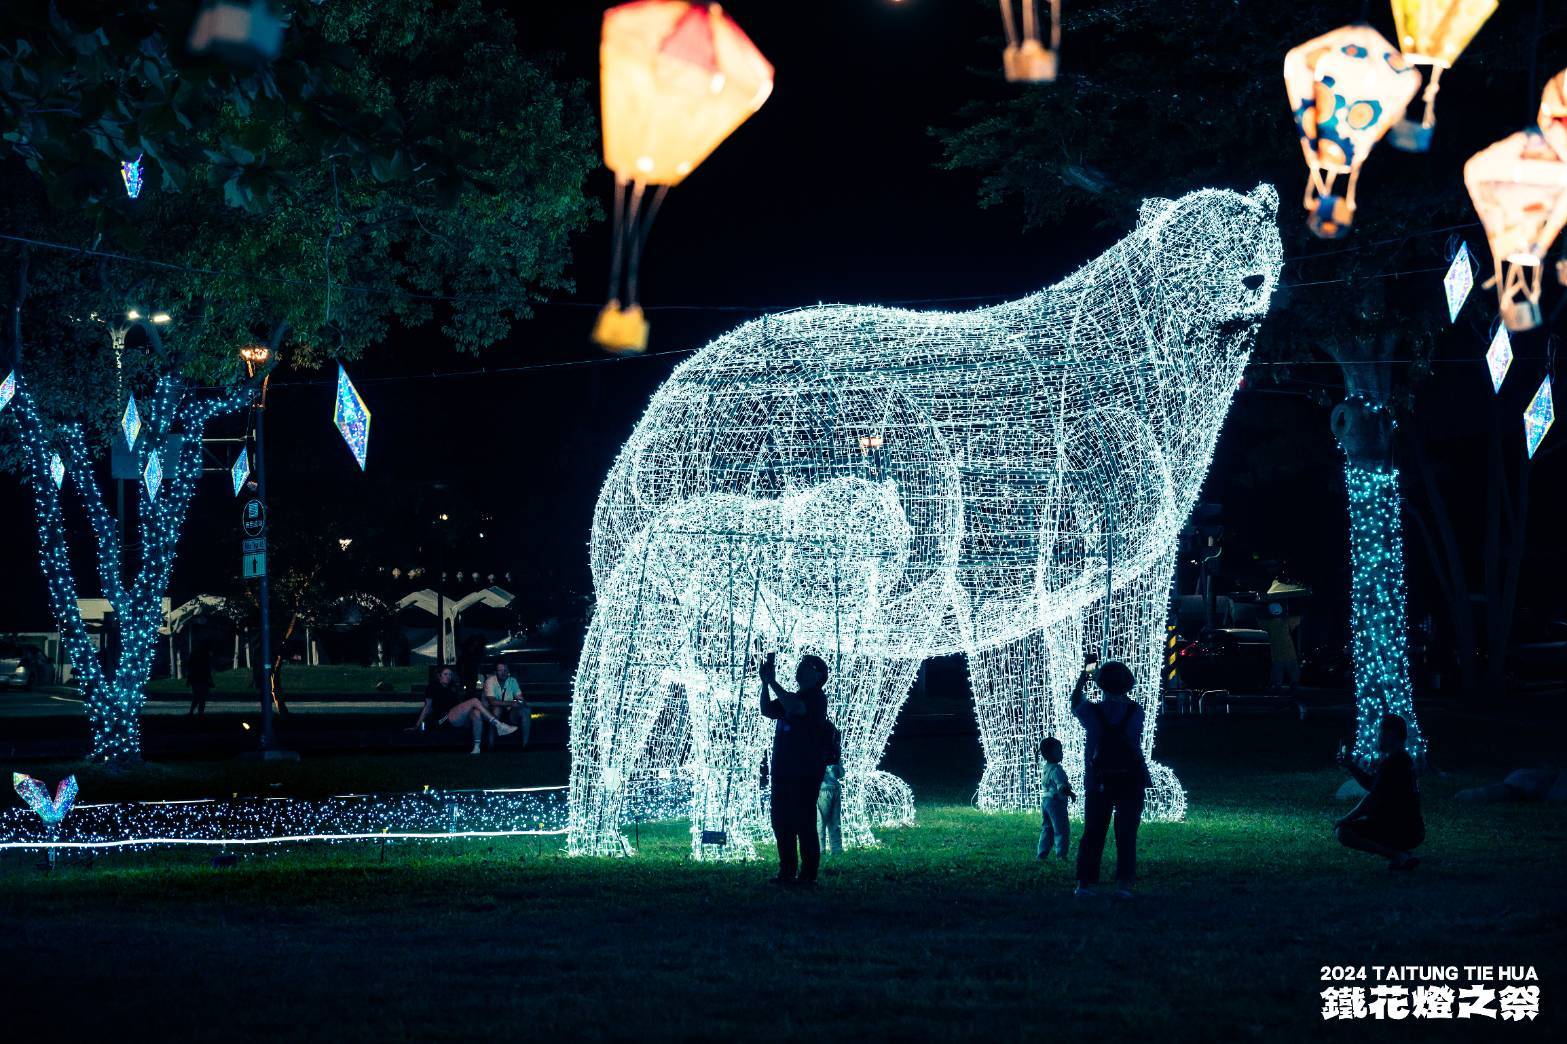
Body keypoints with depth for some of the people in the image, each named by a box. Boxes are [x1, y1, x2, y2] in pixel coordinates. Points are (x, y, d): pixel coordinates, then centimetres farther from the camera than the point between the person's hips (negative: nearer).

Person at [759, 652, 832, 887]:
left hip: (805, 774, -9)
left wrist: (772, 682, -20)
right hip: (782, 771, 9)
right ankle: (787, 872, 15)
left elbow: (795, 708, -26)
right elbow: (767, 710, 14)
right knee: (781, 823, 8)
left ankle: (808, 876, -5)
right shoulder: (792, 698, 20)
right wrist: (765, 683, 3)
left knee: (804, 824, -7)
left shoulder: (816, 698, -8)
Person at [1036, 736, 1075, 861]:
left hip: (1047, 800, 9)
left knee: (1047, 828, 15)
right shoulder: (1056, 769, -19)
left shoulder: (1047, 768, 10)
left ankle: (1042, 853, 17)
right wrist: (1071, 794, -10)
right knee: (1062, 829, -3)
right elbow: (1062, 787, -26)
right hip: (1057, 802, -9)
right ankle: (1061, 854, -4)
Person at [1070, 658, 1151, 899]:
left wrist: (1084, 675, 26)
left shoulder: (1092, 711, -7)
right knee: (1126, 835, 2)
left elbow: (1075, 704, 15)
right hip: (1131, 782, 0)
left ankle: (1087, 882, 8)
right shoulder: (1136, 712, -4)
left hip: (1098, 783, 0)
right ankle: (1124, 883, -6)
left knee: (1093, 833, 9)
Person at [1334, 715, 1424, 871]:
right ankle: (1402, 854, 8)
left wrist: (1346, 820, -10)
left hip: (1400, 832, -10)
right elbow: (1370, 783, 23)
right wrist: (1351, 766, 11)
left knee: (1342, 831, -20)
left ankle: (1397, 856, -23)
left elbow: (1372, 799, -19)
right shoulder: (1404, 759, 15)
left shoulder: (1391, 763, -17)